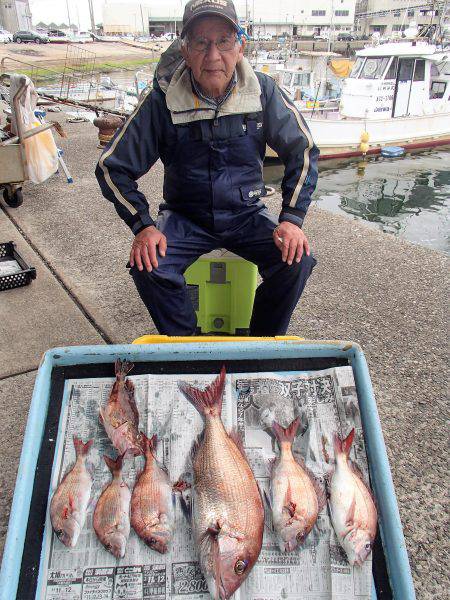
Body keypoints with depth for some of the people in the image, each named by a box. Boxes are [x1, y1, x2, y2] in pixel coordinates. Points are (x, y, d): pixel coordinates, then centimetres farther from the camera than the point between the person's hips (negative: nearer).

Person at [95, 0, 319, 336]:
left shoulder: (262, 91, -8)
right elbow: (113, 167, -6)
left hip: (247, 215, 1)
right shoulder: (162, 101, -12)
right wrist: (143, 226, -18)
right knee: (148, 267, -28)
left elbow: (304, 151, 1)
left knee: (297, 261, -23)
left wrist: (292, 218, -11)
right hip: (185, 217, 0)